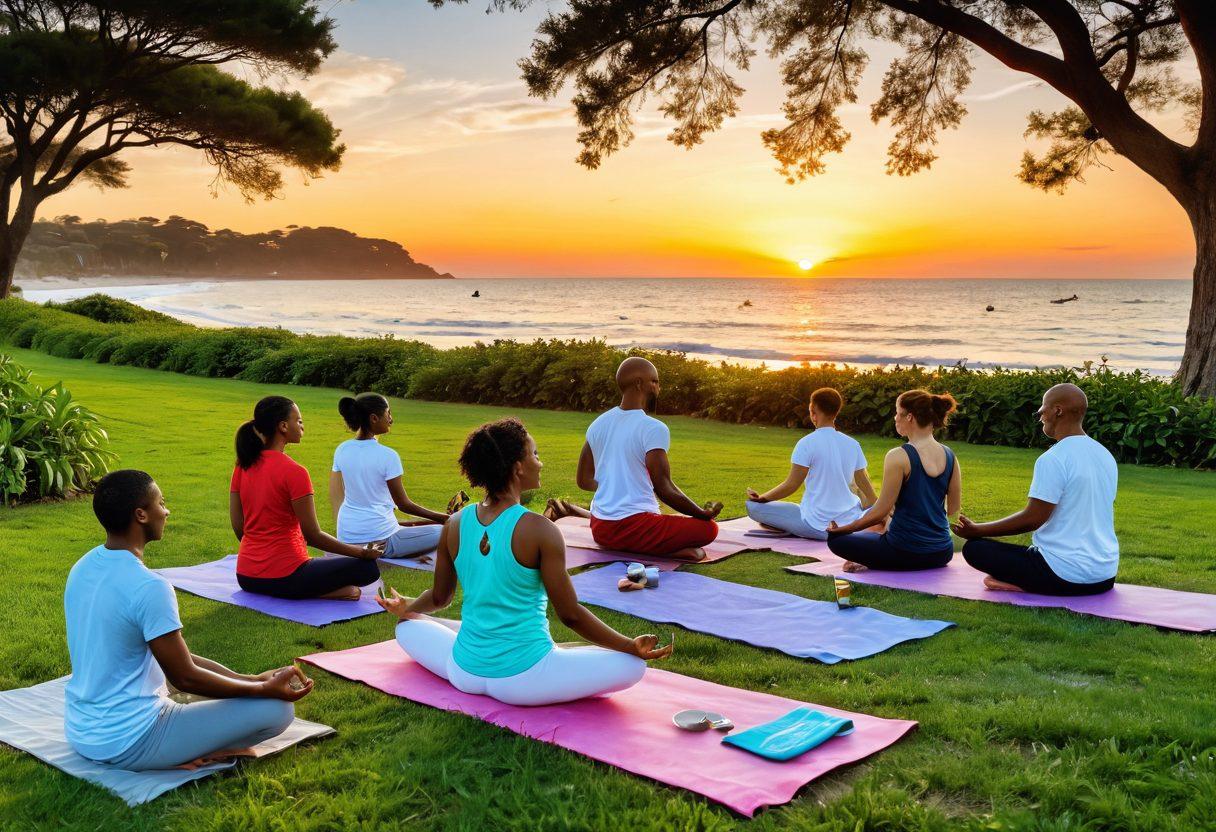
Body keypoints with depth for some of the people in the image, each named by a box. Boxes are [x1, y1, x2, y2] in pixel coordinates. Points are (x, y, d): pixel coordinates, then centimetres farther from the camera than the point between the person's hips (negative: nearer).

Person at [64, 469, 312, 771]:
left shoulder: (82, 569, 5)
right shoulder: (149, 587, -24)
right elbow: (185, 678, -15)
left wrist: (250, 679, 9)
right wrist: (266, 689, -4)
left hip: (79, 733, 9)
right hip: (127, 744, -9)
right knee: (277, 708, -6)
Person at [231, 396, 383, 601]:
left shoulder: (242, 466, 3)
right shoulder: (294, 472, -18)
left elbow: (238, 527, 7)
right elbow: (313, 536, -15)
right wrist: (363, 552, -4)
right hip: (283, 579, -8)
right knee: (368, 567, 1)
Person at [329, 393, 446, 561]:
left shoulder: (342, 450, 1)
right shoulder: (387, 456, -17)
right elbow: (404, 504, -8)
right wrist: (442, 518, 2)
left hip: (346, 539, 7)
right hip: (378, 539, -7)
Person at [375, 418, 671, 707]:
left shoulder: (455, 525, -2)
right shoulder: (539, 530, -17)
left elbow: (439, 598, 12)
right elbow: (570, 614, -14)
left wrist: (406, 606, 34)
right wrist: (632, 646, -5)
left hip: (464, 673, 6)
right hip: (523, 680, -5)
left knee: (408, 626, 32)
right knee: (632, 665, 1)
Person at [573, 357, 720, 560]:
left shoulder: (598, 424, 7)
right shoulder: (653, 429, -14)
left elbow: (585, 481, 14)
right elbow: (665, 490, -17)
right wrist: (703, 514, -3)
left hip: (599, 530, 7)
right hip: (634, 528, -7)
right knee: (708, 528, 0)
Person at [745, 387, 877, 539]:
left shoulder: (807, 443, -10)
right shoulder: (853, 444, 5)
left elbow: (791, 485, -11)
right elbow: (868, 490, 12)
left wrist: (761, 497, 3)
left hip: (817, 526, -5)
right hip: (850, 524, 5)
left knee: (753, 506, -1)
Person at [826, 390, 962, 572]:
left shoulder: (899, 456, -17)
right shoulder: (949, 456, 1)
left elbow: (882, 510, -13)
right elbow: (953, 508, 10)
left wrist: (845, 528, -1)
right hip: (942, 554, 5)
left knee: (835, 538, 15)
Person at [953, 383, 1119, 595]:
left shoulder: (1052, 460, -17)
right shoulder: (1106, 456, 9)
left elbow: (1032, 518, -17)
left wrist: (975, 530, -6)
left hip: (1067, 576, -8)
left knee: (974, 548, 0)